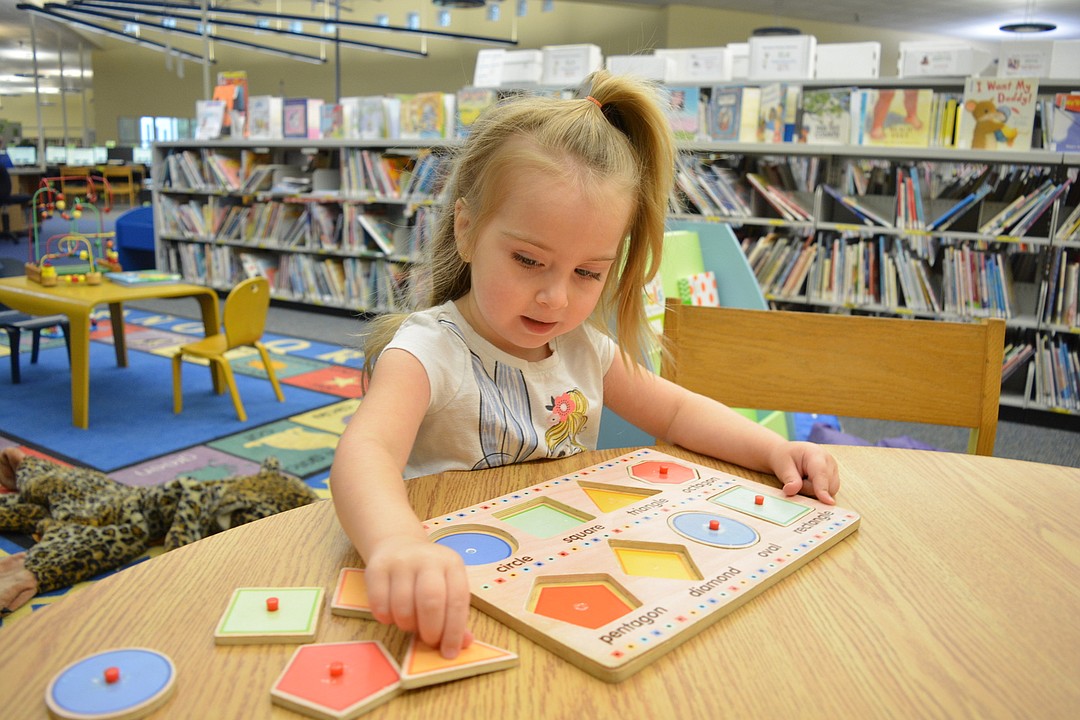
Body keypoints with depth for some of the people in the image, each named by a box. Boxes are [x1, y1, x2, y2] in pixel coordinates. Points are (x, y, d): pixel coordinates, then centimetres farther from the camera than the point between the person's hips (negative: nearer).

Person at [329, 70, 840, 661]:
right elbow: (364, 452, -36)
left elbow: (676, 411, 15)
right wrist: (398, 543, -59)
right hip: (460, 587, -4)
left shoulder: (584, 348, 3)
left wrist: (774, 450, -3)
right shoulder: (428, 351, -18)